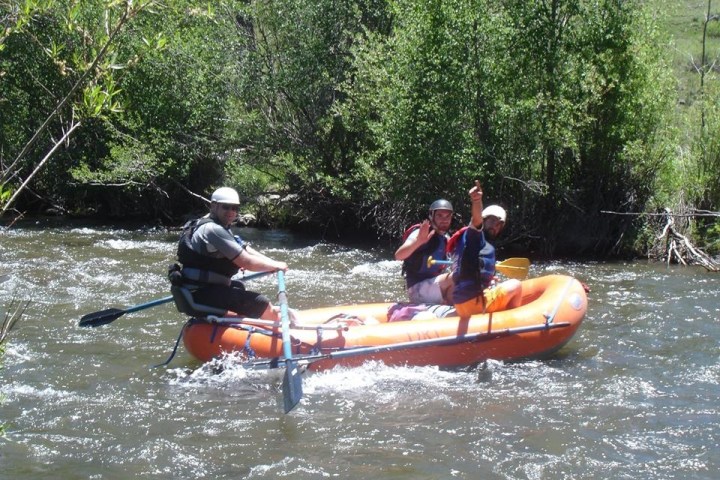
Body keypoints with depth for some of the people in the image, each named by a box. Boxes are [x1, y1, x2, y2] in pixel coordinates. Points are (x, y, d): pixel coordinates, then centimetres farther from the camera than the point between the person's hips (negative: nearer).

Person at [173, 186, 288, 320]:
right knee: (262, 304, -11)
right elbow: (246, 262, -19)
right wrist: (275, 266, -7)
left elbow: (246, 250, 13)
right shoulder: (213, 230, -18)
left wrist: (274, 263, 1)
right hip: (202, 294, -11)